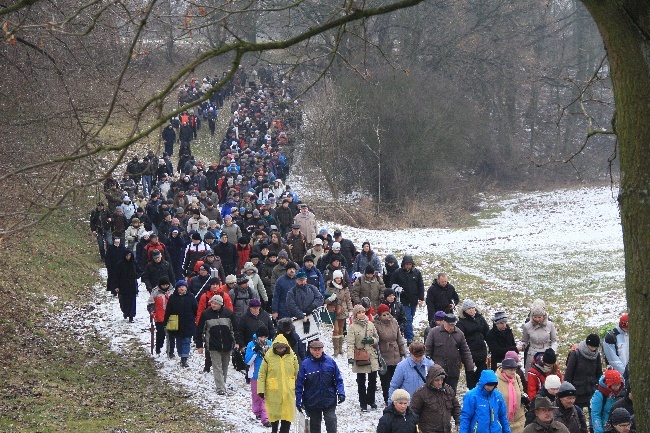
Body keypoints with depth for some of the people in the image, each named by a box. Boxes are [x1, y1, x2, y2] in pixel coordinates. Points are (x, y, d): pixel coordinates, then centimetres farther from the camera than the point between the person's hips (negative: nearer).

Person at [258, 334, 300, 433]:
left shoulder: (292, 357, 1)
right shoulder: (268, 357, -5)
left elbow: (297, 374, 11)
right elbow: (262, 374, 0)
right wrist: (261, 390, -4)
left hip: (288, 392, 1)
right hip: (273, 392, -1)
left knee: (287, 414, 1)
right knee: (274, 414, 9)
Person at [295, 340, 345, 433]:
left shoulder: (330, 362, -3)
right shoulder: (305, 364, -6)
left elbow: (338, 380, 3)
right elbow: (299, 384, -3)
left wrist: (341, 393, -10)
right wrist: (298, 401, -4)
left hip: (329, 401, 0)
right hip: (312, 403, 0)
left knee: (331, 423, -4)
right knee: (314, 425, 13)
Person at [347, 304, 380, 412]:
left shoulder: (370, 325, 5)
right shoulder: (352, 327, -7)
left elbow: (377, 338, 14)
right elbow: (350, 343, -14)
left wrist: (371, 340, -10)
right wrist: (350, 357, -26)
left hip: (372, 357, 4)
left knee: (373, 380, 12)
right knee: (361, 382, 5)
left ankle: (371, 400, 30)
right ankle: (363, 404, 14)